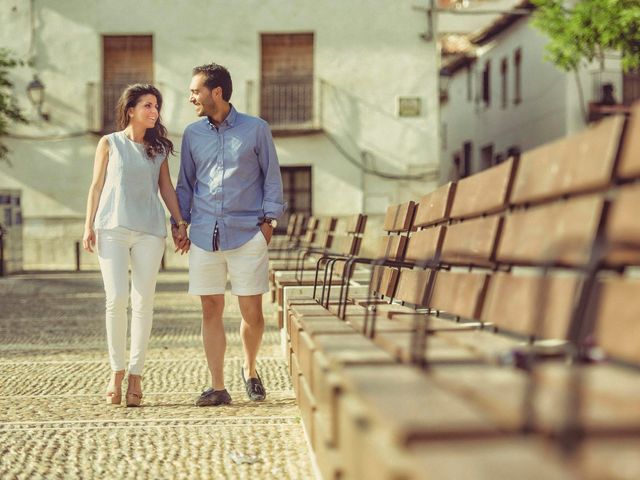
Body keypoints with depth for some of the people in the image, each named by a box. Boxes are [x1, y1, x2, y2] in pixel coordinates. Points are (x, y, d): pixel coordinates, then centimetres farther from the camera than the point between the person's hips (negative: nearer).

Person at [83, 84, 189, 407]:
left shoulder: (159, 148, 13)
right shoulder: (109, 144, 9)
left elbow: (166, 187, 14)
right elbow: (97, 186, 8)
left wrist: (180, 223, 7)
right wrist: (89, 225, 2)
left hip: (150, 231, 2)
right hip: (112, 228, -2)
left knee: (143, 301, -3)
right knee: (116, 298, -9)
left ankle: (135, 375, 3)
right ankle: (117, 372, 4)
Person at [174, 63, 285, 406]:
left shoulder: (256, 129, 2)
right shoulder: (192, 134, 11)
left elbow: (271, 176, 6)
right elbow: (185, 182, 17)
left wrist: (268, 218, -2)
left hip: (247, 233, -2)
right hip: (204, 235, 2)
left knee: (252, 311, 1)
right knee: (211, 310, 2)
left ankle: (250, 370, 27)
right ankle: (217, 387, 9)